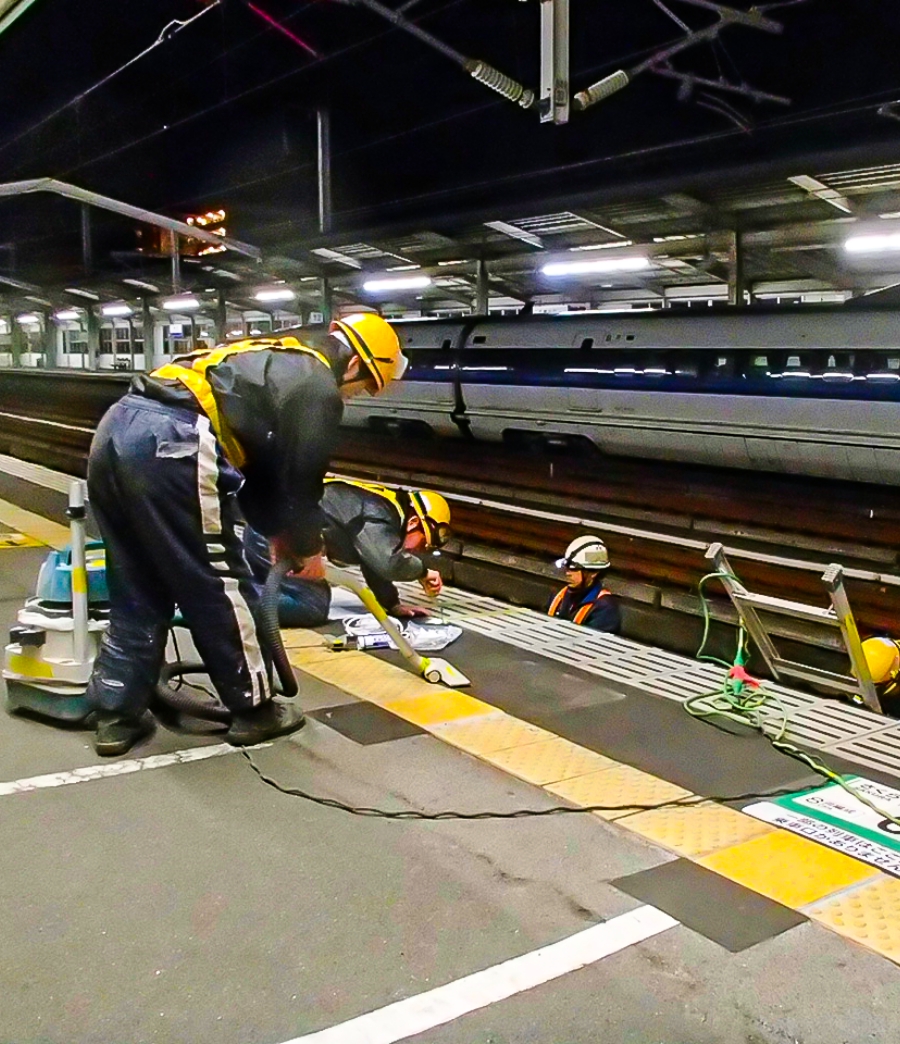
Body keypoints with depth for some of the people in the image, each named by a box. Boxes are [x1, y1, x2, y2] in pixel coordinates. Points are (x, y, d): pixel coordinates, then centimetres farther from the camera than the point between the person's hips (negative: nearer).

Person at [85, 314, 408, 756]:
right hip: (169, 449, -9)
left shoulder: (277, 360, 31)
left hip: (116, 429, 9)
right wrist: (308, 548, 21)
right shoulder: (317, 385, 3)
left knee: (137, 594, 18)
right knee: (222, 587, 6)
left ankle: (116, 715, 24)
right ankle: (254, 709, 20)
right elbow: (301, 478, 5)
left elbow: (256, 459, 34)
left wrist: (275, 530, 36)